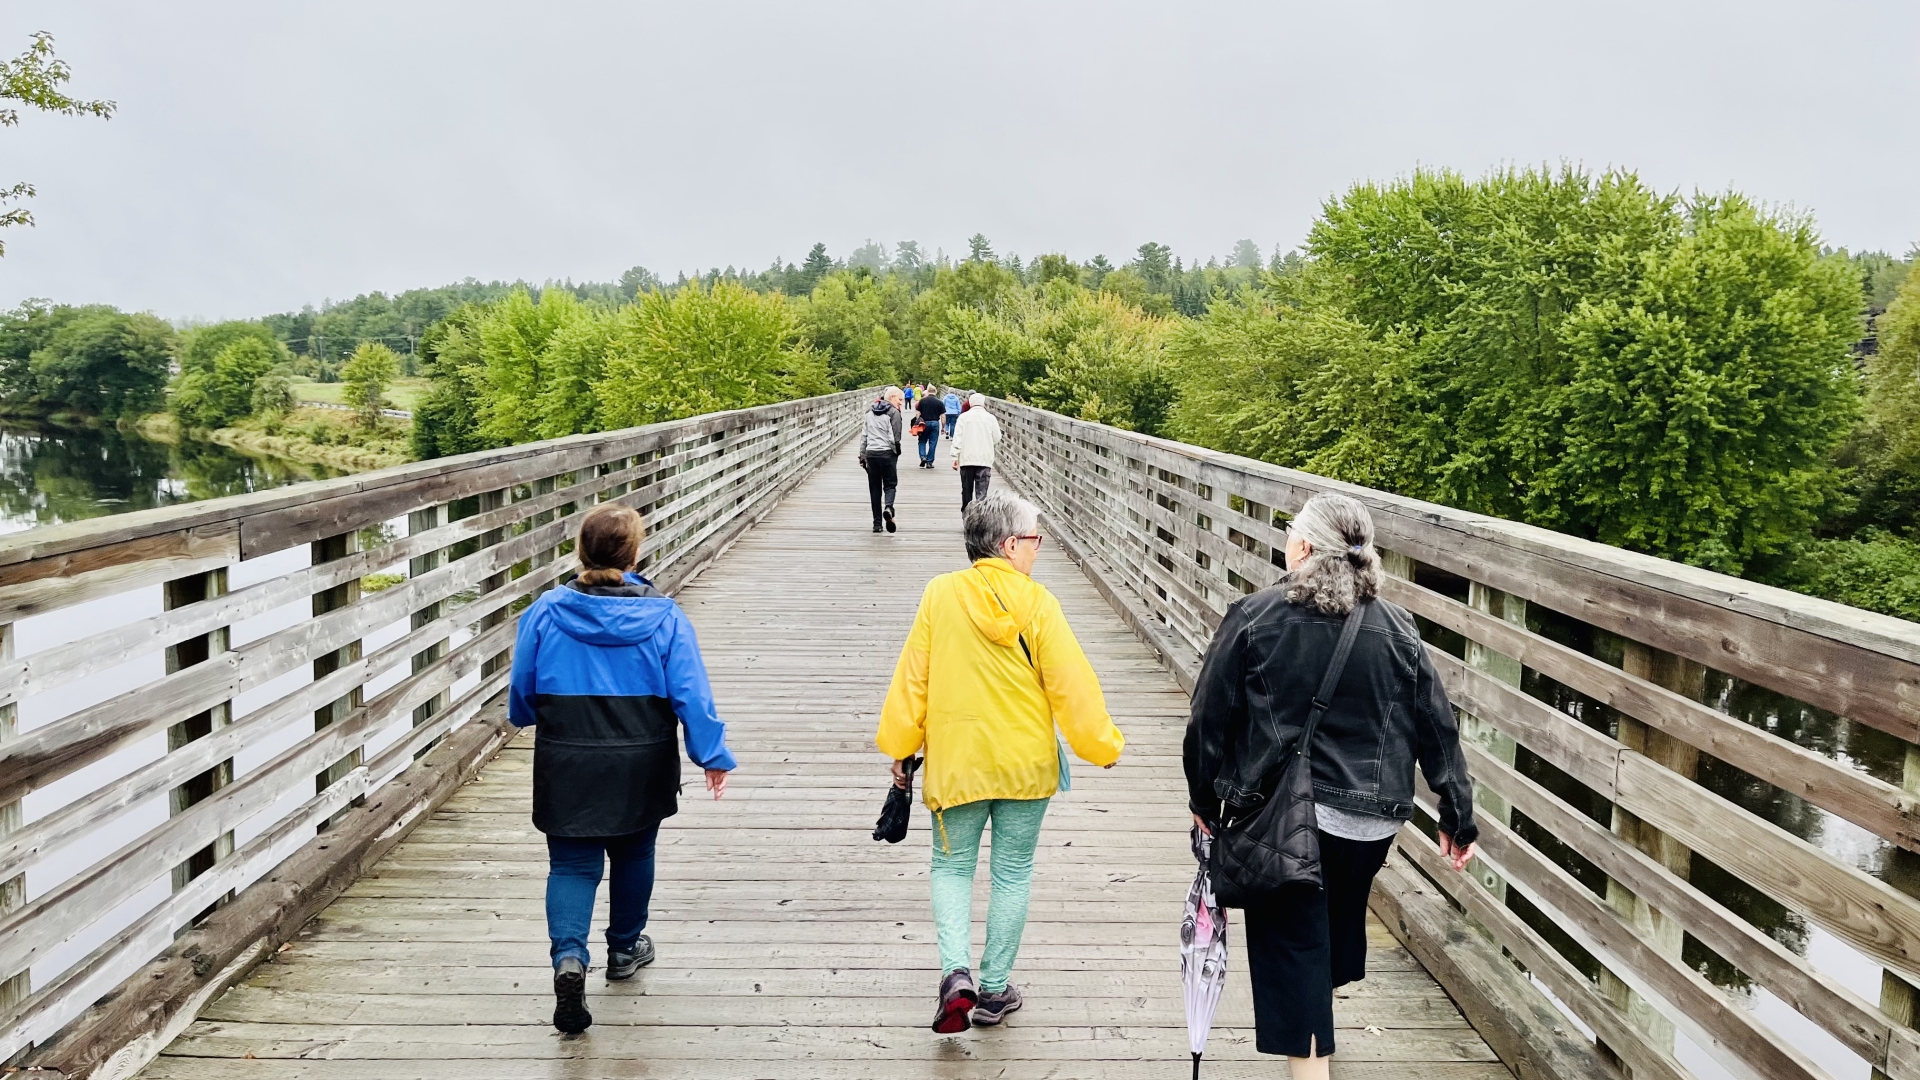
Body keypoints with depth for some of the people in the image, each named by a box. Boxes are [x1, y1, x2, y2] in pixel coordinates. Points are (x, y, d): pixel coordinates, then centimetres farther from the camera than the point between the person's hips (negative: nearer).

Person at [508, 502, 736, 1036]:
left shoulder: (545, 612, -7)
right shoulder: (663, 617, -10)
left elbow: (521, 693, 3)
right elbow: (691, 696, -10)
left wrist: (528, 719, 25)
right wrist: (713, 756, 0)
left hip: (567, 767, 0)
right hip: (641, 769, 0)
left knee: (571, 865, 8)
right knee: (633, 854, 21)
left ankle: (569, 956, -15)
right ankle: (625, 948, 38)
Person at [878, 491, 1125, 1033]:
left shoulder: (940, 594, -6)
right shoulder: (1034, 602, -10)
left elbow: (912, 677, -1)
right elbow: (1070, 682, -8)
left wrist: (899, 747, 10)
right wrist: (1102, 744, 5)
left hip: (955, 761, 1)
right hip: (1025, 762, -1)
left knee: (952, 866, 16)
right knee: (1013, 872, 14)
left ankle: (956, 973, -4)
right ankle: (994, 991, 22)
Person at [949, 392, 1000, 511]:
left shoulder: (964, 417, 0)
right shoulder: (991, 418, 0)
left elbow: (957, 439, -3)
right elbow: (997, 439, 4)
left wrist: (955, 457, 0)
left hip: (966, 459, 1)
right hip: (985, 460, -1)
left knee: (967, 489, 14)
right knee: (981, 492, -4)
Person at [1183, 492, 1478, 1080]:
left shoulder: (1254, 618, -10)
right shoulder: (1396, 629, -2)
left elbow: (1210, 716, -7)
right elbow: (1437, 728, 1)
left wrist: (1205, 800, 6)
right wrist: (1458, 816, 10)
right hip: (1369, 819, 5)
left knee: (1290, 945, 5)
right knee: (1338, 925, 27)